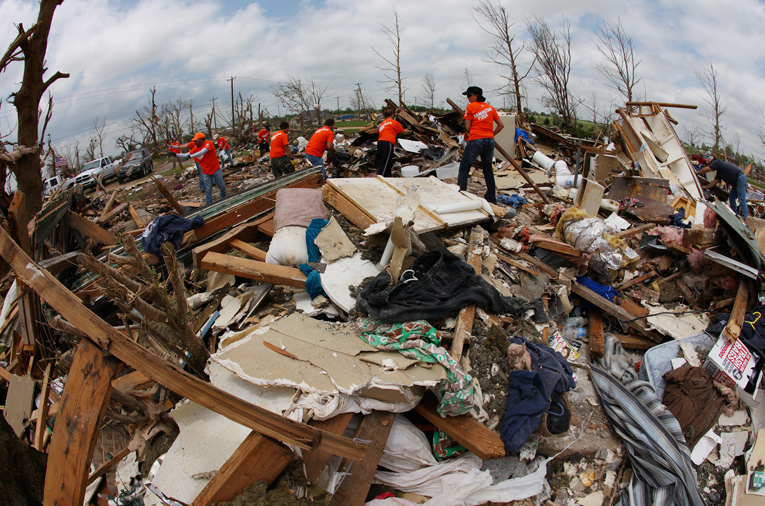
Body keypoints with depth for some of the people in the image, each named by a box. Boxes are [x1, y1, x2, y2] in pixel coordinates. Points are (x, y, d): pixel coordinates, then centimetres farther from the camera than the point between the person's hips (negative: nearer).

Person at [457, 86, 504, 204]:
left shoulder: (471, 107, -1)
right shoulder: (490, 107, 14)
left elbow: (467, 127, -1)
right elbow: (501, 125, 14)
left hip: (476, 141, -6)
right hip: (489, 141, 6)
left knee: (463, 170, 0)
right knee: (488, 170, 17)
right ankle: (491, 198, 24)